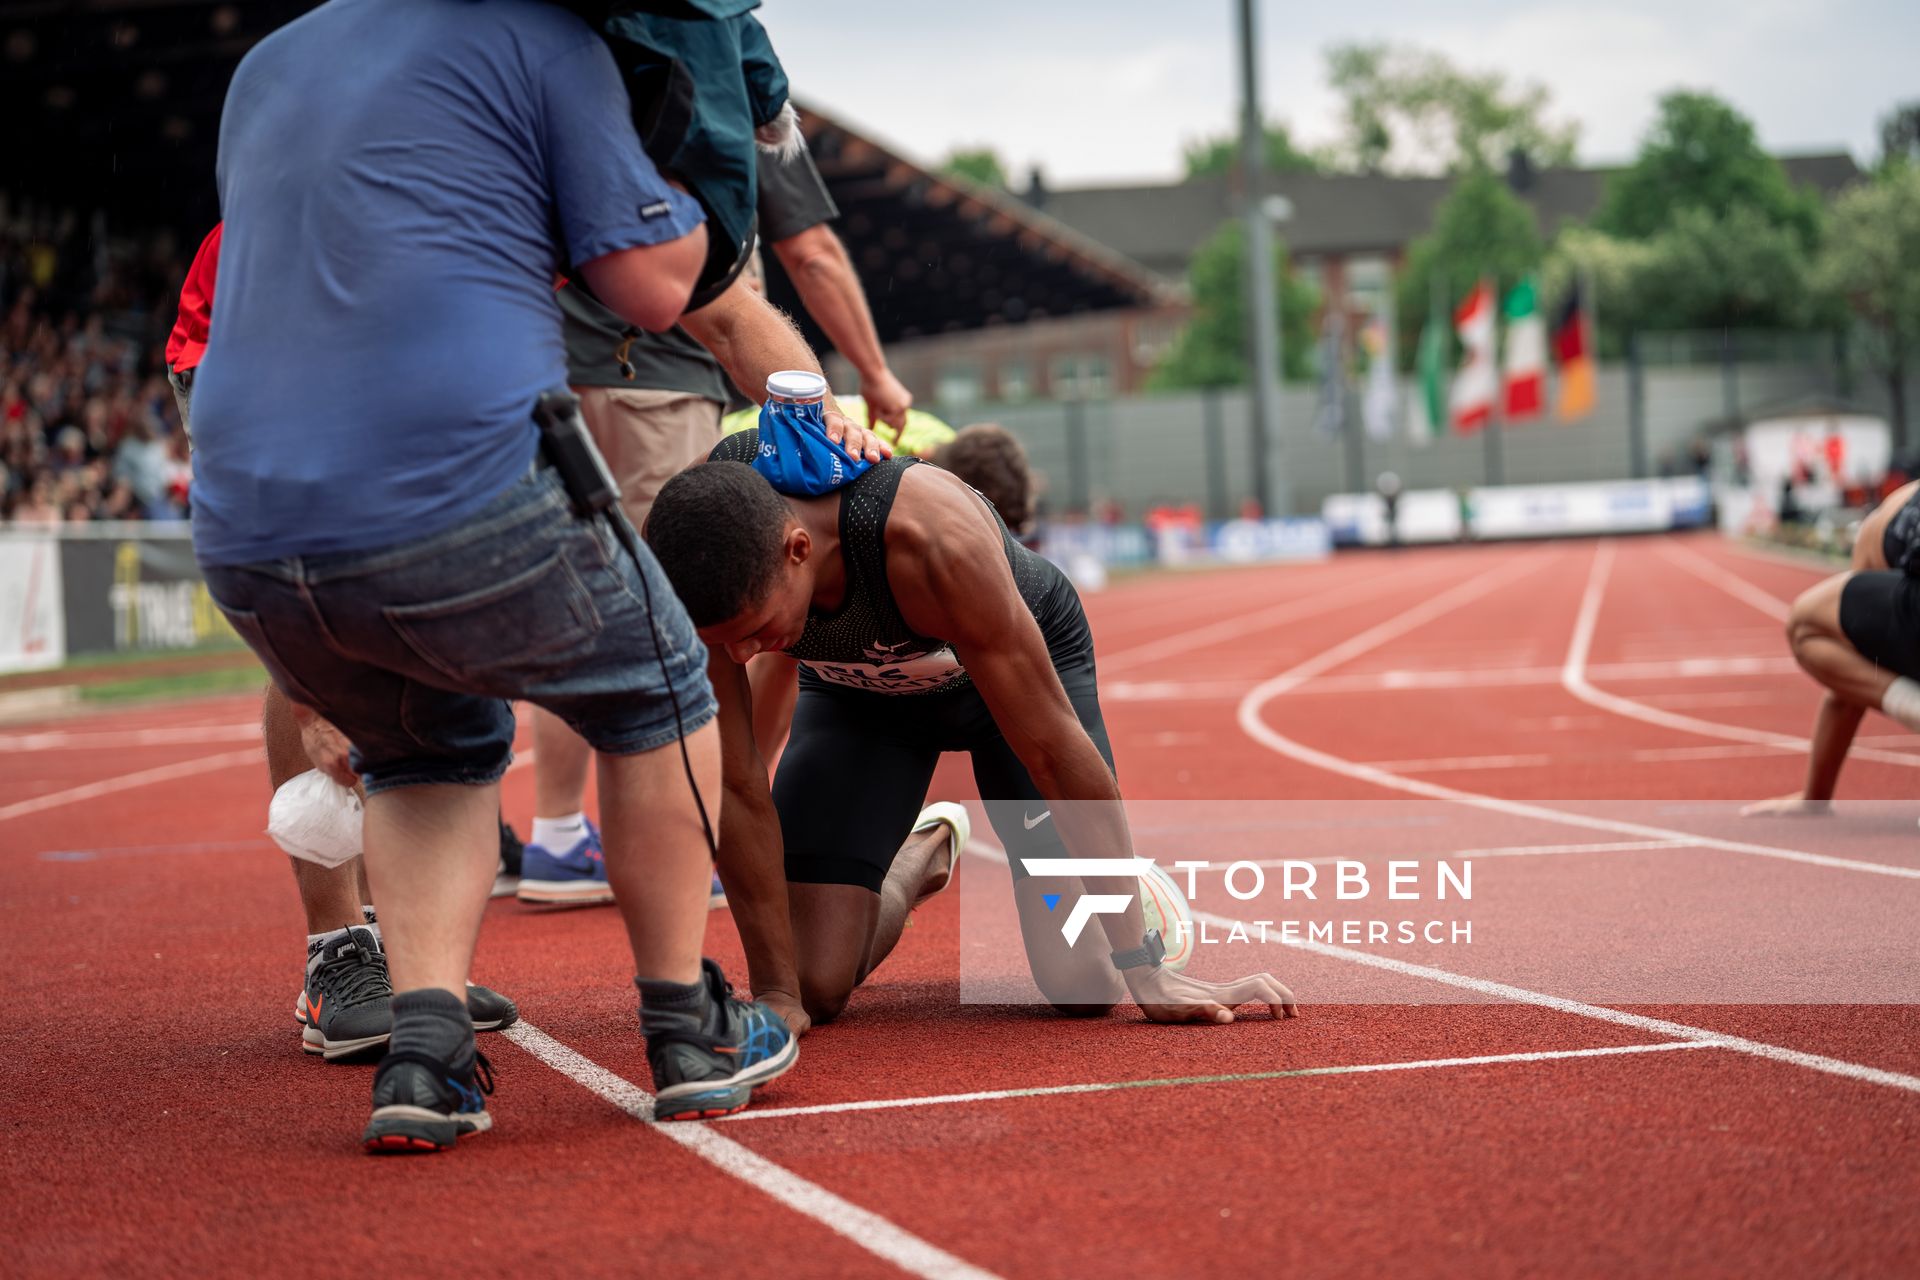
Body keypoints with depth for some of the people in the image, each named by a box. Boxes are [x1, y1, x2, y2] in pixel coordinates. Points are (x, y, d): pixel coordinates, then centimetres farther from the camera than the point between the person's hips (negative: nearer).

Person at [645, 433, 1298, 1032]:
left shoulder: (932, 539, -43)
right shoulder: (709, 567, -34)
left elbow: (1055, 748, -34)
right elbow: (734, 784, -25)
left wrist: (1144, 970, -28)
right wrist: (776, 995, -25)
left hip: (1017, 666, -3)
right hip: (857, 690, 3)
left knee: (1081, 984, -17)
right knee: (815, 989, -10)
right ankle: (915, 865, 22)